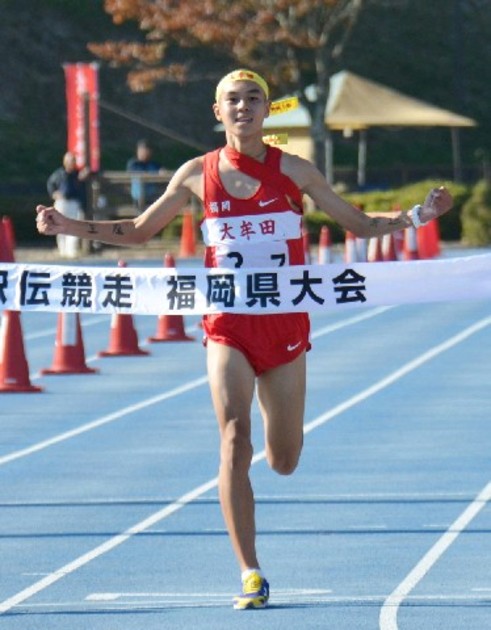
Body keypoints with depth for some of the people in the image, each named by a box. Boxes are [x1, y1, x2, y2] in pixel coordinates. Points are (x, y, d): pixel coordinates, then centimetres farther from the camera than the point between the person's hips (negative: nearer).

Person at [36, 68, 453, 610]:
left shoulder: (293, 171, 1)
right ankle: (250, 575, -15)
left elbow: (359, 225, 8)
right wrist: (66, 226, 3)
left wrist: (417, 216, -7)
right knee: (235, 440, -18)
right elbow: (138, 231, 13)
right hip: (228, 327, -1)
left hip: (285, 326, 1)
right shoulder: (197, 174, 3)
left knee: (283, 462, 8)